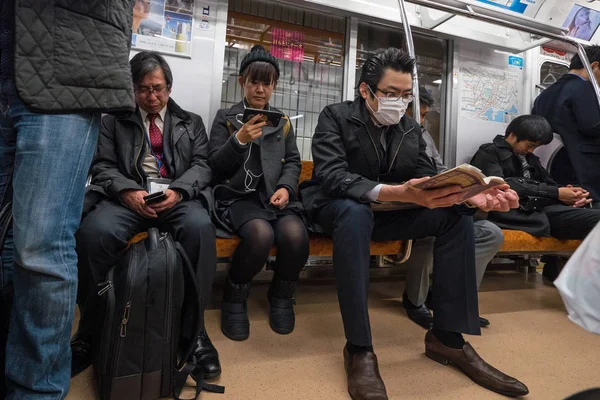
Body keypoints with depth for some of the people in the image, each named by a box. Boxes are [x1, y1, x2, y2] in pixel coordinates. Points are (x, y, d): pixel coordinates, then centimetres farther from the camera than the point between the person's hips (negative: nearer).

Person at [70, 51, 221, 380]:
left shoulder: (191, 122, 20)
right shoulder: (114, 120, 20)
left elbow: (202, 165, 7)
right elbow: (103, 166, 9)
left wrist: (177, 191, -14)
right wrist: (128, 190, -14)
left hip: (178, 198, 0)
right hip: (127, 197, 1)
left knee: (200, 227, -35)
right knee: (94, 231, -32)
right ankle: (92, 329, -12)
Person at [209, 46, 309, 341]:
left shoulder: (283, 122, 20)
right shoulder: (225, 118, 11)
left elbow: (293, 162, 12)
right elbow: (215, 166, 2)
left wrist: (286, 187, -9)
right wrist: (239, 140, -15)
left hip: (275, 196, 3)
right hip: (238, 196, -2)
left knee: (296, 235, -30)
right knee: (261, 234, -35)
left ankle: (281, 296, 2)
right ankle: (235, 298, -5)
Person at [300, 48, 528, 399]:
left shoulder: (412, 128, 7)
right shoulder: (336, 117, -10)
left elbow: (429, 179, 0)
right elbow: (331, 176, -26)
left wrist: (473, 194, -22)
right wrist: (397, 192, -41)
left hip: (389, 212, 5)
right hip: (340, 209, -5)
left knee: (457, 214, -15)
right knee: (355, 211, -40)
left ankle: (448, 335, -10)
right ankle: (359, 348, -31)